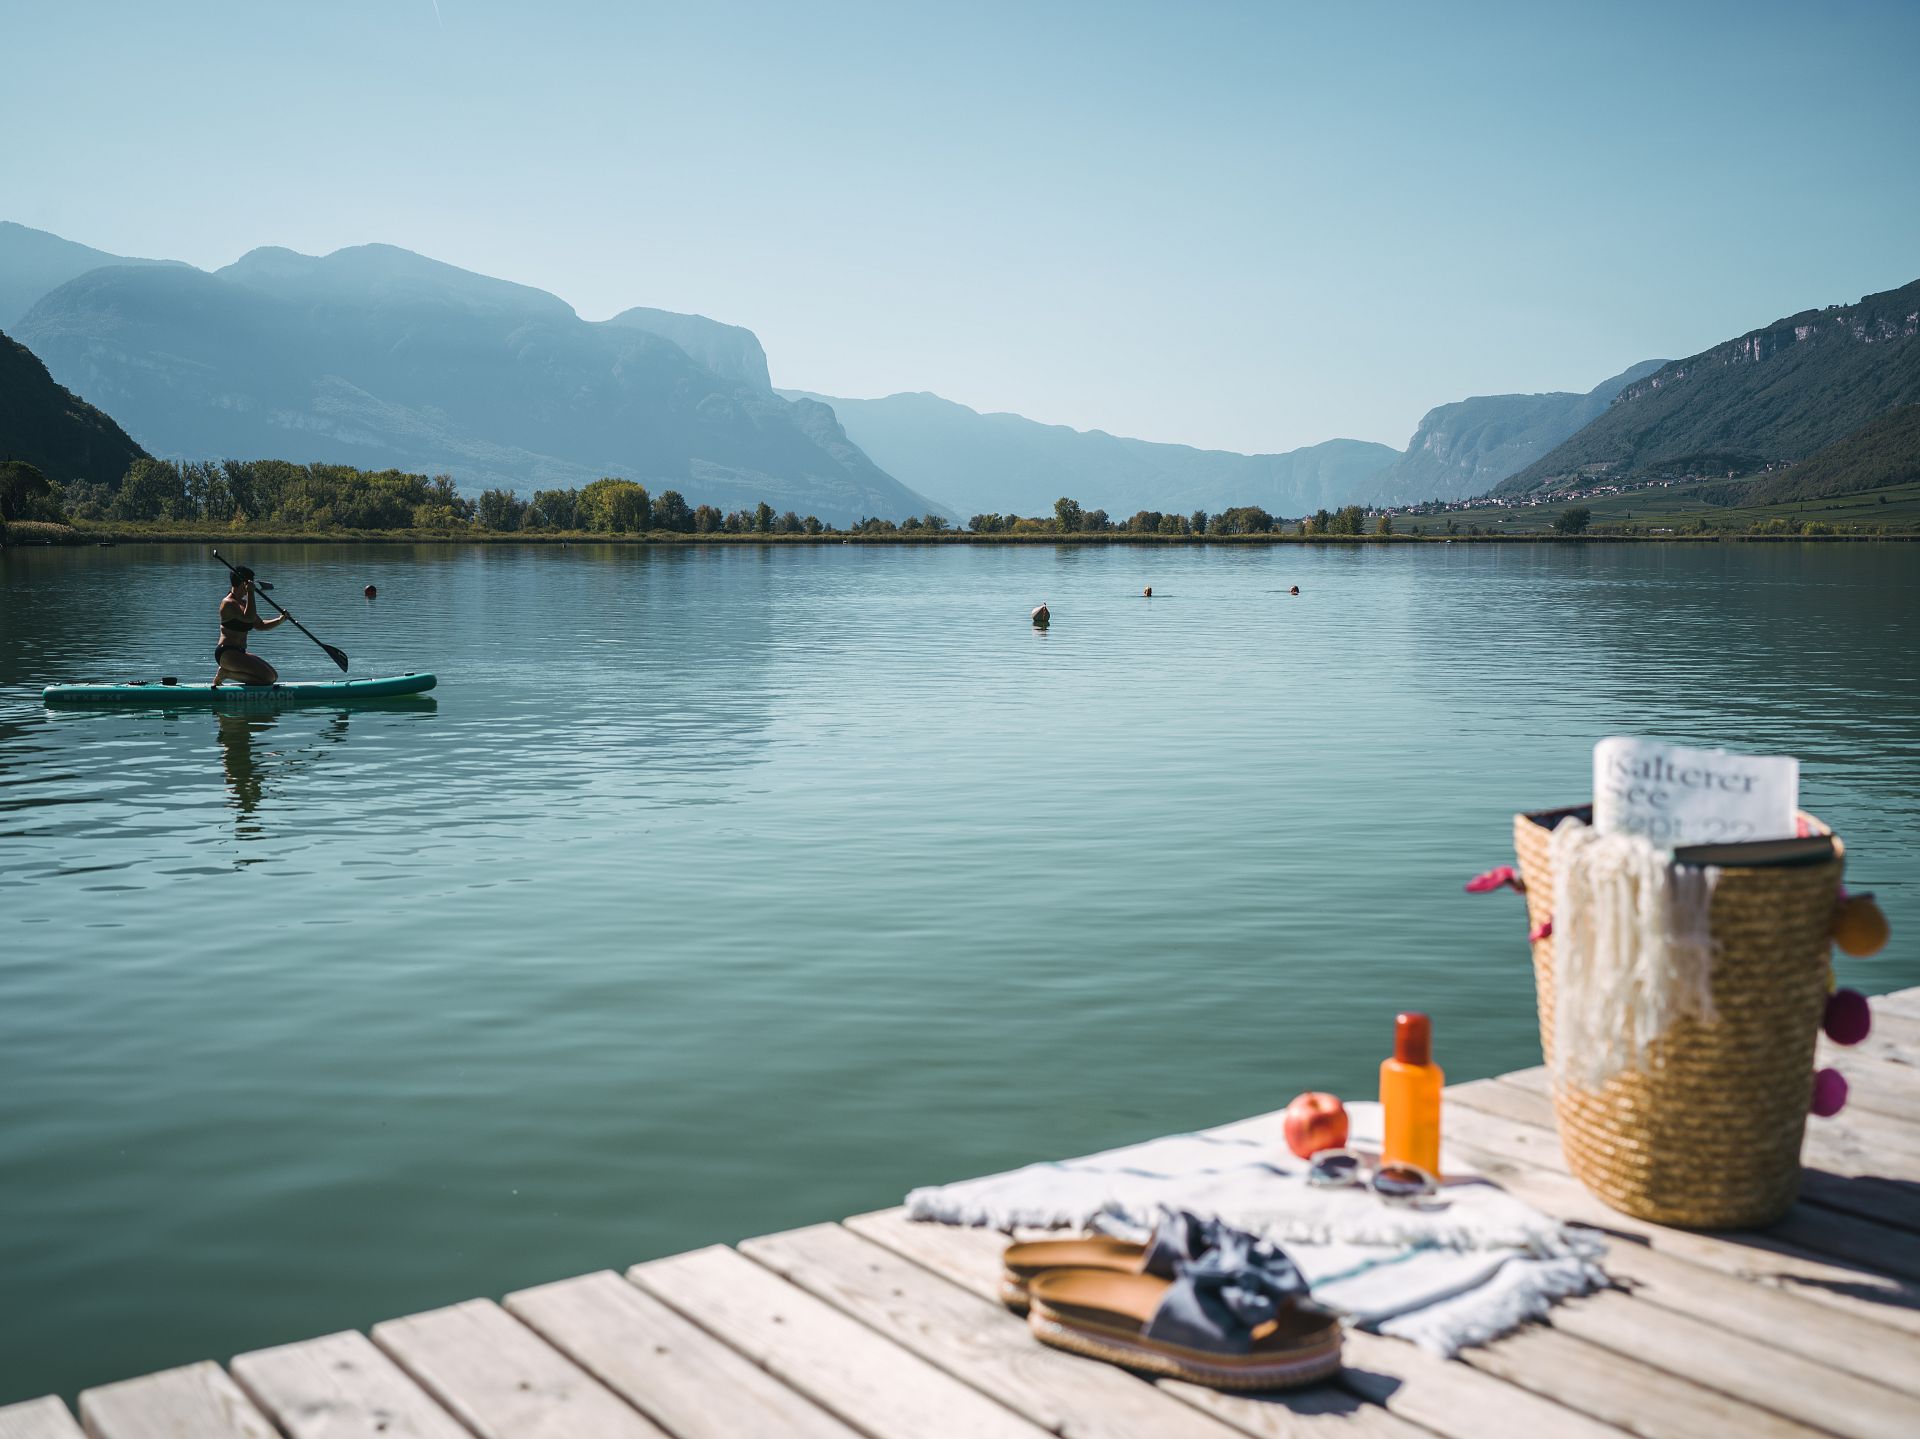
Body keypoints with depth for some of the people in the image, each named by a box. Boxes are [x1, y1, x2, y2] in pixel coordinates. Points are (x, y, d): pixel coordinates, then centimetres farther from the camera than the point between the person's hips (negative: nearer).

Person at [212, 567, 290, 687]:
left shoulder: (243, 603, 16)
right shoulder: (228, 603, -13)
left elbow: (260, 625, 22)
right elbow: (248, 618, -28)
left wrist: (280, 619, 6)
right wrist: (250, 593, -28)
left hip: (239, 653, 10)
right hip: (227, 654, -10)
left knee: (274, 676, 5)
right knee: (268, 677, -20)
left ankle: (227, 672, 8)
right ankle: (225, 673, -7)